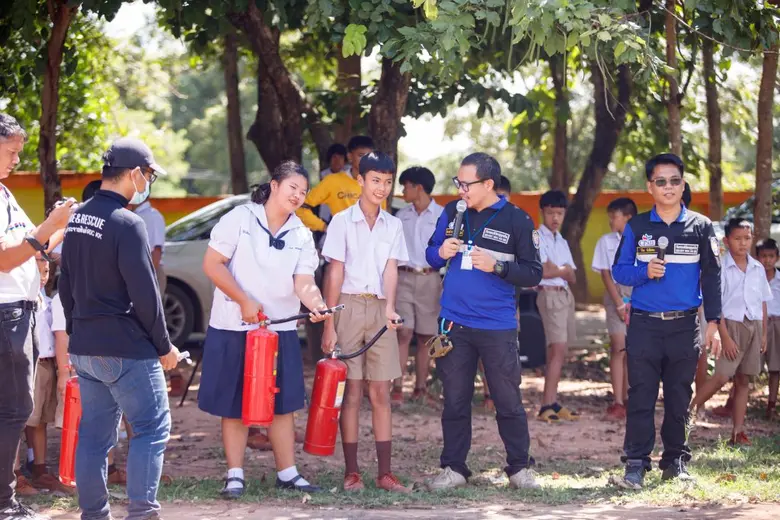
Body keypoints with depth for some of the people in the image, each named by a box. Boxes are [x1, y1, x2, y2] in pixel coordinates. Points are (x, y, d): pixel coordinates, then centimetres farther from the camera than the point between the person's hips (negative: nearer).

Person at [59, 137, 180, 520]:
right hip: (126, 350, -8)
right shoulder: (126, 224, -16)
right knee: (152, 428, -1)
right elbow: (145, 294, -15)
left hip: (84, 346, 8)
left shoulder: (76, 219, 9)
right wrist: (164, 346, -6)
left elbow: (66, 286, 16)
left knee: (94, 433, 12)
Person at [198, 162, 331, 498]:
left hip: (281, 330, 4)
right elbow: (212, 264, -10)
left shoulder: (301, 236, 6)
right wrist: (244, 301, -16)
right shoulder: (240, 219, -5)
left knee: (282, 405, 6)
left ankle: (287, 473, 13)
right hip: (233, 329, -4)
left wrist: (316, 305, -28)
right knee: (234, 405, 1)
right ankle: (235, 475, 7)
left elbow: (303, 282, -6)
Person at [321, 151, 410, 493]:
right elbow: (334, 273, -2)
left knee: (381, 394, 3)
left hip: (380, 310, 3)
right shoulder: (342, 221, 0)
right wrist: (329, 326, -7)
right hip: (349, 307, -3)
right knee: (351, 393, -2)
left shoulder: (393, 226, 10)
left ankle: (384, 473, 4)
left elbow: (391, 269, -2)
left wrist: (390, 307, -21)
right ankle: (351, 472, 3)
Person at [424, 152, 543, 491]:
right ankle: (453, 469, 14)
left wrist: (496, 266, -18)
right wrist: (441, 253, -7)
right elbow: (431, 254, 15)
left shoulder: (517, 221, -4)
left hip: (497, 328, -3)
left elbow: (533, 273, -4)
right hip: (454, 323, 3)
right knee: (455, 400, 7)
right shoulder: (453, 213, 6)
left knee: (508, 401, 3)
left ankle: (520, 468, 14)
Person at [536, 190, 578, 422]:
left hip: (565, 295, 8)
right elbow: (542, 271, -15)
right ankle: (547, 405, -17)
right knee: (558, 349, -15)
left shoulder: (562, 242, 21)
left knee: (559, 351, 5)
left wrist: (557, 270, -8)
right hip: (550, 295, -8)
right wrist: (564, 270, -1)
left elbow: (572, 277, 13)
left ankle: (552, 403, 6)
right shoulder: (538, 238, -3)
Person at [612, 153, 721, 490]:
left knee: (679, 397, 6)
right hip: (644, 324, -1)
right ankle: (636, 465, -5)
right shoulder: (637, 227, 5)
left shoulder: (700, 227, 5)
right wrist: (645, 272, -14)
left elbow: (711, 277, 6)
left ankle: (675, 461, 16)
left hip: (685, 325, 1)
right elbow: (619, 271, 7)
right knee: (641, 397, -5)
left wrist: (713, 324, 1)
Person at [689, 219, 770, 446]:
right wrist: (725, 337, -16)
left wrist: (763, 333, 11)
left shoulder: (758, 269, 8)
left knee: (743, 380, 6)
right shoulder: (721, 268, -9)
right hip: (732, 325, -5)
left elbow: (763, 302, 15)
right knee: (721, 377, -14)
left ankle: (738, 431, 9)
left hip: (753, 326, 5)